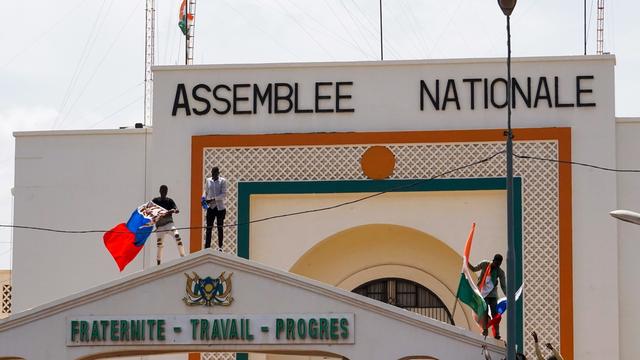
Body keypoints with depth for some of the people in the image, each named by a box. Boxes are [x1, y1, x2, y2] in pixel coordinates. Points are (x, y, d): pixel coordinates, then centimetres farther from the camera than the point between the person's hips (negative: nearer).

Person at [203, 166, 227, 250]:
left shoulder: (222, 181, -2)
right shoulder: (208, 180, 8)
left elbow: (224, 194, -9)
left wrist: (213, 199, -19)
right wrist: (204, 198, -5)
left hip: (220, 207, -2)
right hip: (210, 207, 2)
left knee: (220, 227, 5)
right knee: (208, 228, -3)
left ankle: (220, 246, 12)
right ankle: (207, 247, -5)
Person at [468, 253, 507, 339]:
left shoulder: (500, 272, 0)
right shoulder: (485, 265, -2)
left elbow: (503, 286, 2)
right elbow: (474, 269, 11)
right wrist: (467, 263, -6)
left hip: (493, 295, 1)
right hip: (483, 293, -1)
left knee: (495, 314, -5)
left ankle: (496, 334, -5)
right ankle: (484, 331, -6)